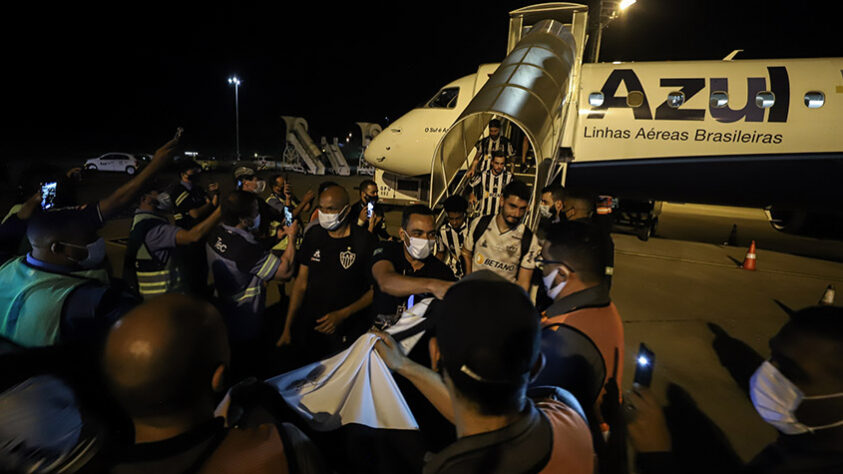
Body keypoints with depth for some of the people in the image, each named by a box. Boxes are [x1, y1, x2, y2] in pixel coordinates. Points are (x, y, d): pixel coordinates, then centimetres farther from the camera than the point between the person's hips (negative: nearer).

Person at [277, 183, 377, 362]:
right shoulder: (313, 235, 1)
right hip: (308, 329, 4)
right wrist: (287, 328, 3)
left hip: (347, 334, -3)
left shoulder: (365, 241, -13)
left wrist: (342, 315, -18)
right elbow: (301, 282, 5)